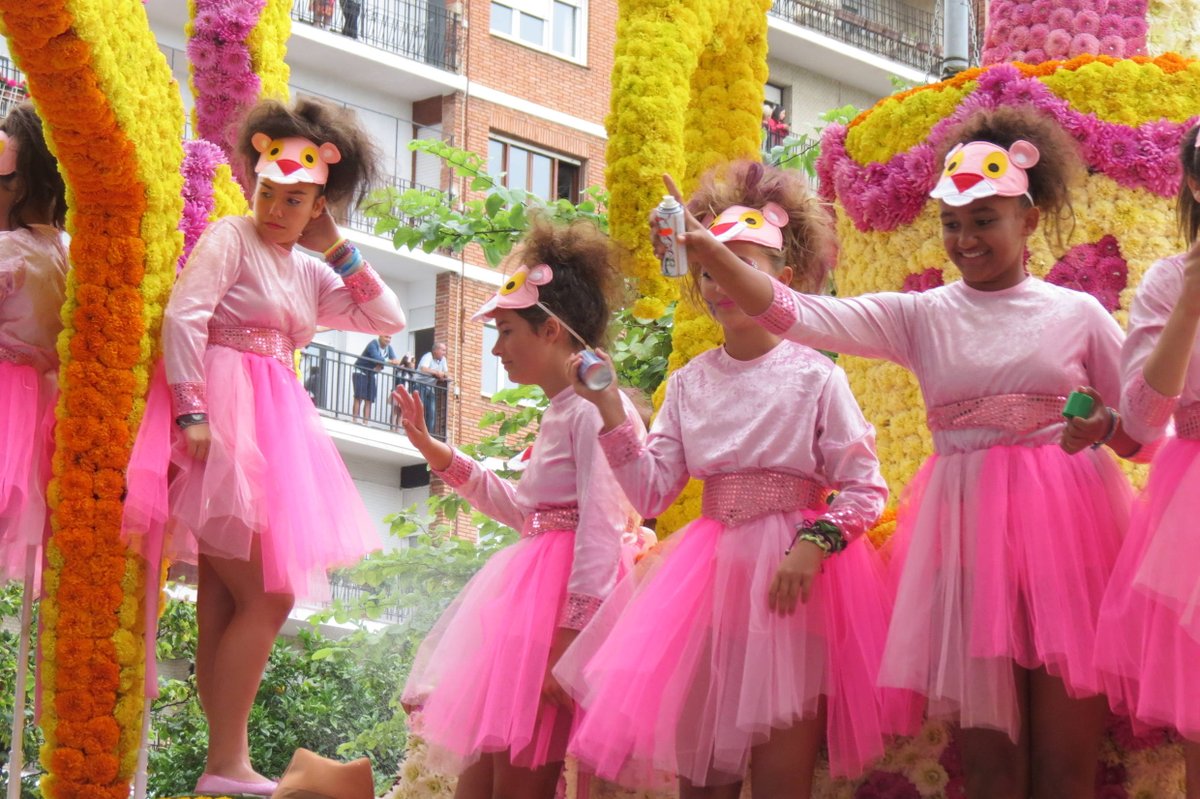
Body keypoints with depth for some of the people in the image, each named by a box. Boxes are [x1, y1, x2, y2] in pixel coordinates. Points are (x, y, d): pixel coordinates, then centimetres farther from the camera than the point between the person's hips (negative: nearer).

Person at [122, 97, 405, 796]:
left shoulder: (312, 274, 20)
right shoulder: (230, 239, -3)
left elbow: (388, 320, 20)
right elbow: (183, 317, -15)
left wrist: (340, 249, 11)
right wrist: (190, 412, -25)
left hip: (270, 427, 8)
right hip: (221, 423, -8)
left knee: (224, 601, 6)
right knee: (266, 598, -12)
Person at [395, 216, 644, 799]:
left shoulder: (596, 409, -14)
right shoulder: (559, 412, 17)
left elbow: (601, 530, -22)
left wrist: (570, 636, -26)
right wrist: (436, 454, 28)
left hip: (564, 595, -10)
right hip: (526, 591, 10)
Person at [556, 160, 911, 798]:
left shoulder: (814, 377, -5)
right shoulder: (689, 383, 8)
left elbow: (867, 490, -6)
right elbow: (651, 493, 4)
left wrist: (813, 547, -20)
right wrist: (610, 410, -5)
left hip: (792, 577, -5)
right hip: (711, 571, 5)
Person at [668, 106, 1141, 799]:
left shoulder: (1077, 313, 6)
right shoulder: (921, 316, 7)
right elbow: (795, 315, -5)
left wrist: (1104, 427, -15)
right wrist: (707, 250, -19)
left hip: (1066, 527, -1)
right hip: (967, 530, 1)